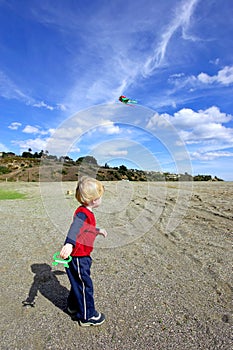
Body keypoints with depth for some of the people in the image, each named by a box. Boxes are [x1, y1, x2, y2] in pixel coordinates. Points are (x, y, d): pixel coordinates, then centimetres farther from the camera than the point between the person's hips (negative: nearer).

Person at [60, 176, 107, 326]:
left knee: (79, 282, 26)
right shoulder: (82, 213, -25)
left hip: (82, 256, 10)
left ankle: (74, 306, 48)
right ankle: (87, 316, 27)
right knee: (85, 285, 7)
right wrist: (69, 243, -63)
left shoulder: (87, 212, 7)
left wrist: (99, 231, 43)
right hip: (77, 258, -10)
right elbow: (75, 226, -46)